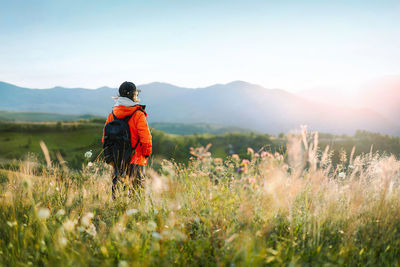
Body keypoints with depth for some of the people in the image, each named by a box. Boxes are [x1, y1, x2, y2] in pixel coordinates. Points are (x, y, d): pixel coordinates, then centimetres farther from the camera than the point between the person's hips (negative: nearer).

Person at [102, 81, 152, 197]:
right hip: (135, 157, -5)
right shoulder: (138, 114, -12)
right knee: (136, 183, 3)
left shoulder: (112, 114, 5)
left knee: (117, 182, 13)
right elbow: (145, 135, -14)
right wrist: (147, 152, -2)